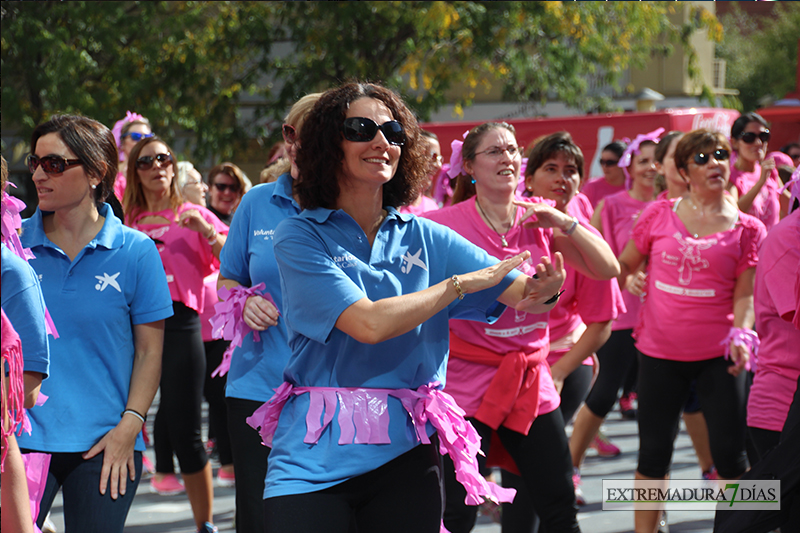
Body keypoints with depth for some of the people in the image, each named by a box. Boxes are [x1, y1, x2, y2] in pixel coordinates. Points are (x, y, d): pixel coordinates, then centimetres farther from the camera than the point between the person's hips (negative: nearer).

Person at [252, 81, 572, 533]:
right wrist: (461, 283, -9)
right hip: (316, 456, -3)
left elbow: (524, 294, 2)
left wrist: (545, 287, -22)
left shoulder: (424, 238, 8)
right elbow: (369, 324, -16)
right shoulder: (300, 237, -4)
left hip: (405, 450, 3)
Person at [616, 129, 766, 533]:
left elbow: (744, 294, -1)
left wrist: (741, 336, -17)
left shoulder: (747, 229, 0)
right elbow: (623, 265, 12)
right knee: (653, 451, 7)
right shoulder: (659, 215, 2)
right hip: (659, 349, 1)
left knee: (730, 452, -1)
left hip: (718, 355, -1)